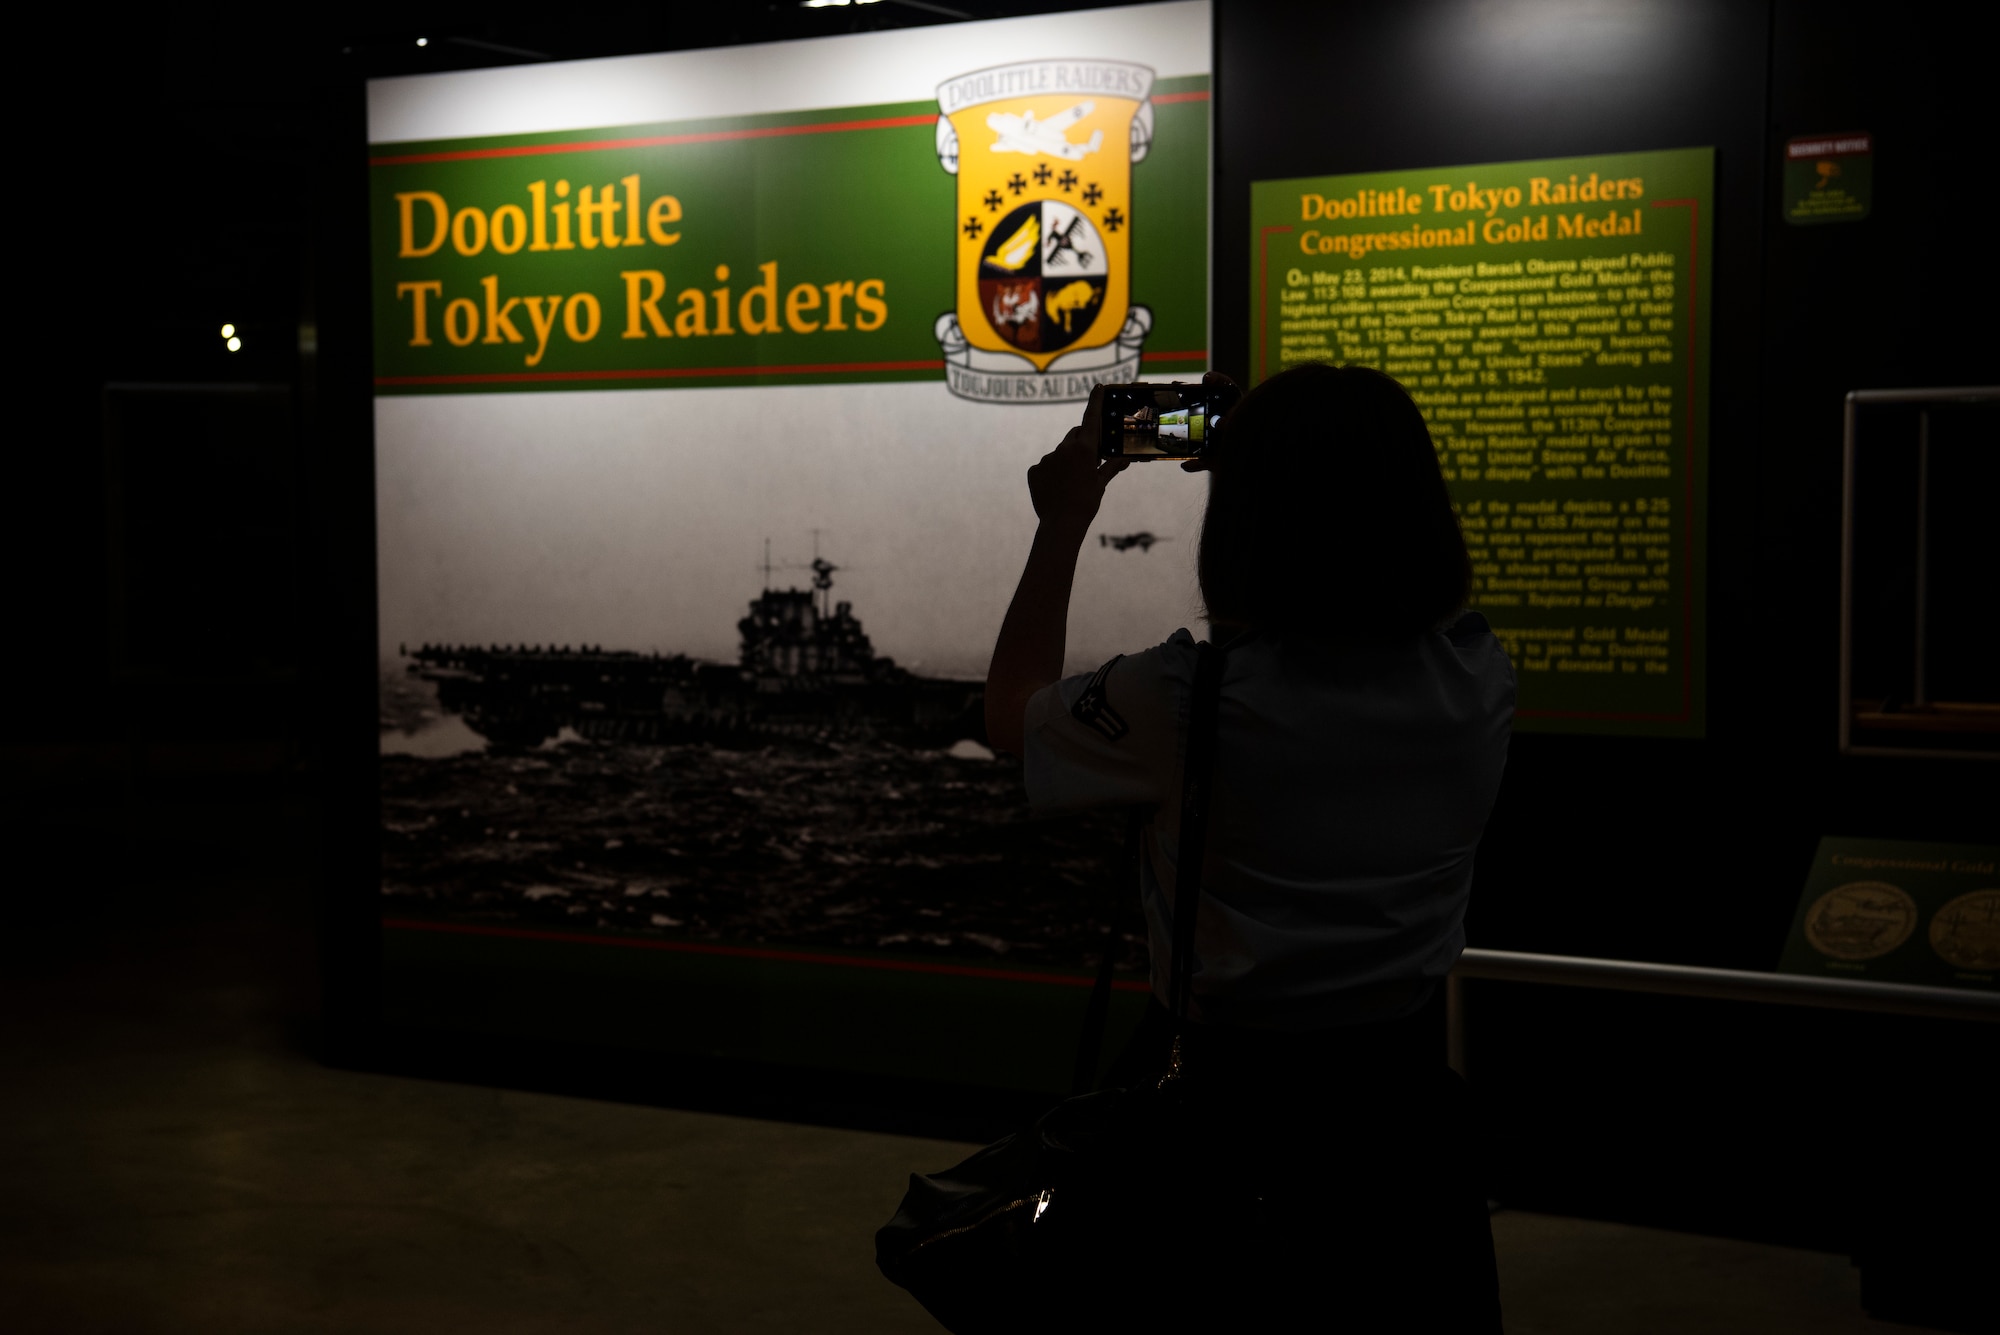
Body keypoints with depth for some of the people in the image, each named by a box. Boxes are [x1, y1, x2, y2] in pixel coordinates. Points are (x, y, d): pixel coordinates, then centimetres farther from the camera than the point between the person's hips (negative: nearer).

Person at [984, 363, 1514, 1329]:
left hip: (1231, 1098, -4)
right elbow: (1385, 580, 13)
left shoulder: (1190, 698, -26)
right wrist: (1262, 456, 9)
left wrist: (1063, 526, 2)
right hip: (1409, 1102, 4)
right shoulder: (1479, 679, -12)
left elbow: (1011, 713, -5)